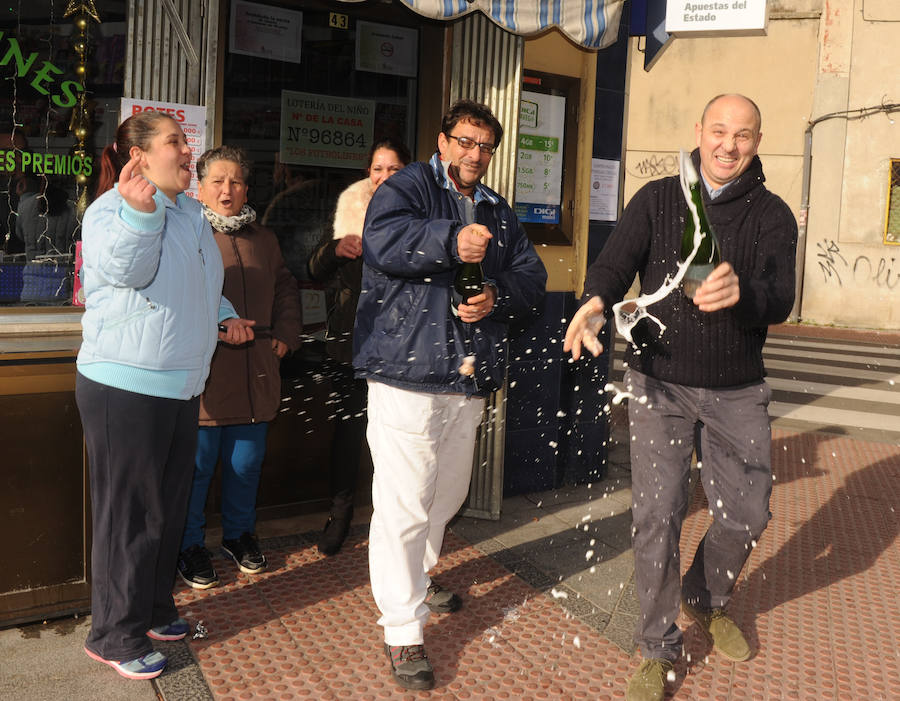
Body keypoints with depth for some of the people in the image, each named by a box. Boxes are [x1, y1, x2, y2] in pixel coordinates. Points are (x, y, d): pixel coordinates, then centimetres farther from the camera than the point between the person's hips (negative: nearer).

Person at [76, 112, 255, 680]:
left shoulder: (190, 214, 15)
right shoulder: (111, 209, -11)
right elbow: (125, 269, -28)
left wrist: (224, 317, 17)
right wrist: (139, 210, -42)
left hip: (182, 386, 9)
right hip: (124, 387, -9)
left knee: (169, 505, 18)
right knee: (130, 514, 1)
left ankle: (154, 608, 36)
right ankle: (116, 635, 18)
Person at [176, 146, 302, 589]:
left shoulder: (263, 240, 15)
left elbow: (286, 291, 24)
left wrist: (284, 336, 11)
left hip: (254, 377, 5)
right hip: (202, 375, -5)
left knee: (247, 462, 14)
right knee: (197, 465, 3)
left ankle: (239, 535, 34)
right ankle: (189, 545, 22)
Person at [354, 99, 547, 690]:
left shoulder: (498, 213, 20)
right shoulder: (407, 187, 0)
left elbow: (532, 276, 13)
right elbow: (382, 238, -20)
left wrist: (497, 296, -8)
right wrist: (451, 241, -34)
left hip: (468, 377, 7)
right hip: (407, 374, -7)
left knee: (448, 494, 21)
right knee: (404, 504, -7)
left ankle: (419, 575, 45)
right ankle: (403, 630, 5)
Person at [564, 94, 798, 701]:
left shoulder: (772, 215, -2)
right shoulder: (656, 200, 1)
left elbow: (780, 299, -15)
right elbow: (615, 262, -10)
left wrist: (741, 293, -40)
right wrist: (595, 302, -34)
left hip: (737, 389, 2)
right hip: (661, 382, -1)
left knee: (748, 513, 9)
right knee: (657, 514, -4)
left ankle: (706, 598, 40)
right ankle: (659, 646, 15)